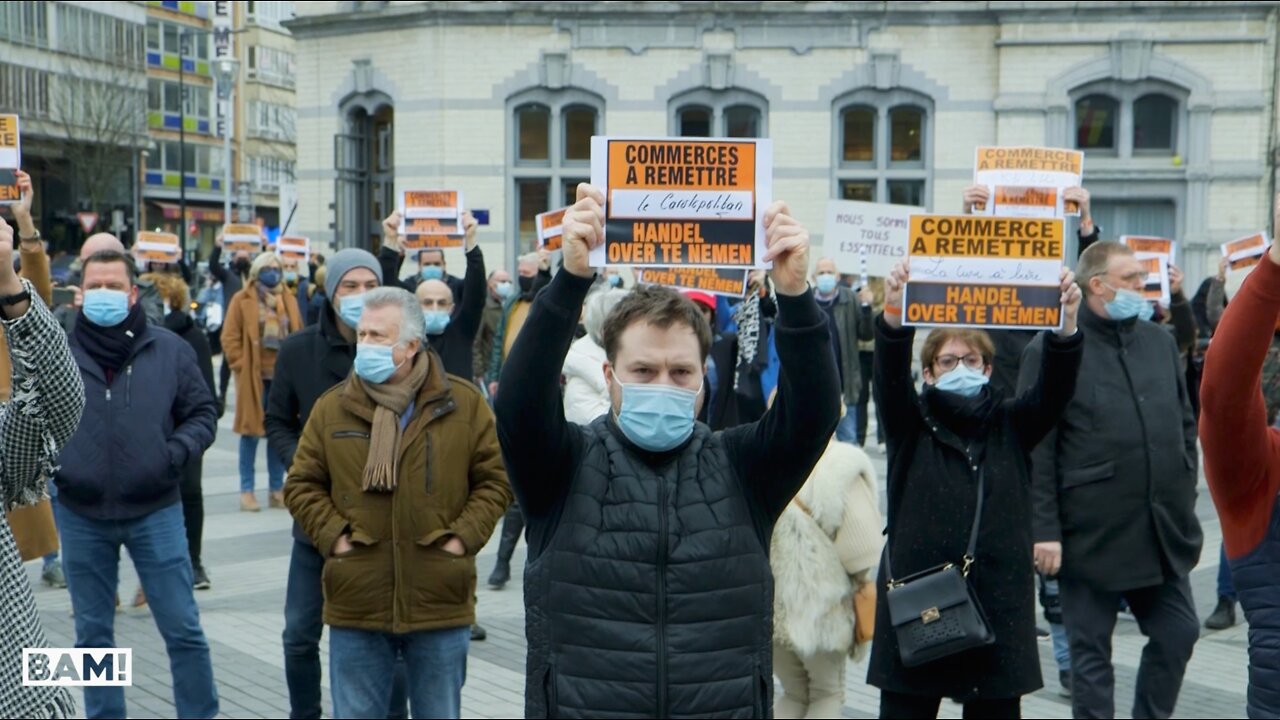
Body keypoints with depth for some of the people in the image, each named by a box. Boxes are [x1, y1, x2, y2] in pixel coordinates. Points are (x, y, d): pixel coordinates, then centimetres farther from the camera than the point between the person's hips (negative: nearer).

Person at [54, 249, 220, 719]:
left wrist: (177, 451, -11)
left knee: (183, 628, 3)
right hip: (81, 516, 1)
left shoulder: (169, 350, 0)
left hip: (155, 511, -1)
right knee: (93, 634, 13)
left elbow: (202, 413, 6)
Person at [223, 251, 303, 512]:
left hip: (283, 376, 4)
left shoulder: (289, 301, 11)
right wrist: (241, 366, -9)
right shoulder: (242, 300, -1)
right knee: (251, 431, 1)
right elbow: (230, 338, -2)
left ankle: (277, 488, 17)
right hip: (254, 376, -4)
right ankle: (246, 490, 8)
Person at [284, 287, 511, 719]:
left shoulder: (464, 404, 0)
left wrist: (462, 537, -8)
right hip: (356, 605, 1)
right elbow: (301, 484, 8)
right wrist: (334, 536, -6)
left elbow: (495, 480, 3)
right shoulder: (332, 408, 3)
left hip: (441, 604, -1)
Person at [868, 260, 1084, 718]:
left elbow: (1054, 389, -8)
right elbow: (889, 375, -14)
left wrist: (1066, 325, -27)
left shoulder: (1010, 423, 8)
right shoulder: (911, 423, 4)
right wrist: (894, 316, -34)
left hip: (998, 603, 2)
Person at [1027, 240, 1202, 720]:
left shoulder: (1160, 342, 10)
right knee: (1091, 652, 6)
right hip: (1091, 536, -5)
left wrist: (1185, 498, 11)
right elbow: (1036, 451, -12)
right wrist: (1044, 530, -15)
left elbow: (1185, 426, 17)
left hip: (1163, 532, 6)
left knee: (1177, 635, 12)